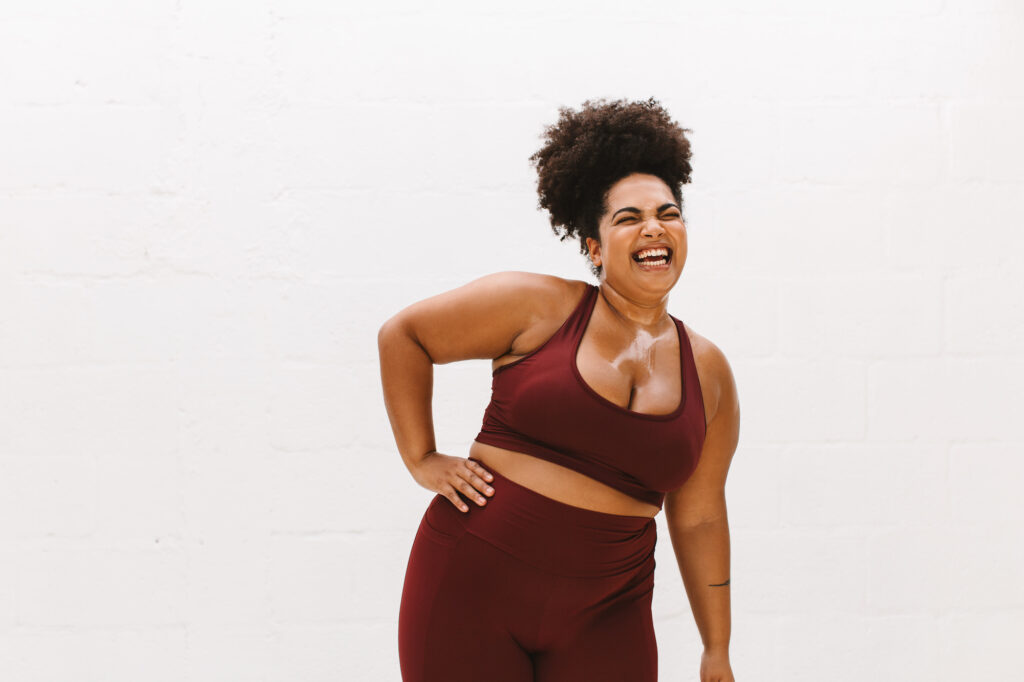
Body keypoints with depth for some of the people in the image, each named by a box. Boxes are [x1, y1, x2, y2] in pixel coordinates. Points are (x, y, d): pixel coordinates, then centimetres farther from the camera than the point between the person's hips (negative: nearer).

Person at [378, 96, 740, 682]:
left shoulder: (708, 372, 7)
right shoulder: (539, 307, -3)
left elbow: (698, 518, 12)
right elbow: (403, 334, 5)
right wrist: (421, 460, 0)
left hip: (603, 618, 3)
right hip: (474, 585, -2)